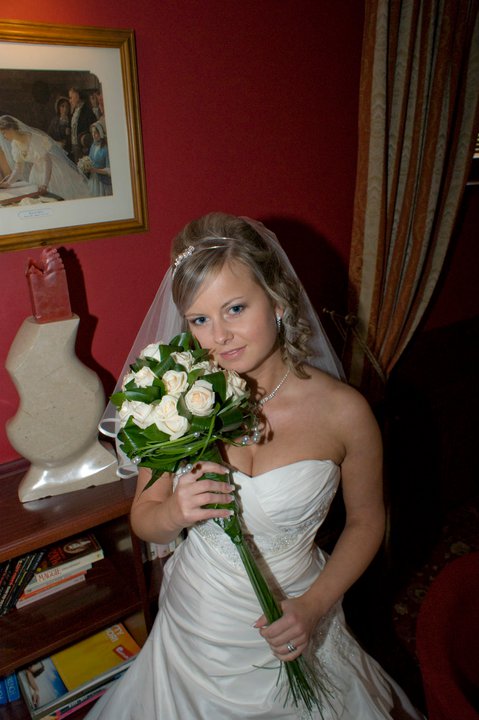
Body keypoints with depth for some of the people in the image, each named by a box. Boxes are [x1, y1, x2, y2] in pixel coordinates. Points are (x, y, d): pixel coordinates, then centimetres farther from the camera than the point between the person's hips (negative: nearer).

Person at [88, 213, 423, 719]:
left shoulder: (343, 411, -19)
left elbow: (366, 522, -4)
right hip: (196, 629, 1)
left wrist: (314, 606, -14)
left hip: (292, 630, 0)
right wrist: (175, 512, -26)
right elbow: (143, 521, -4)